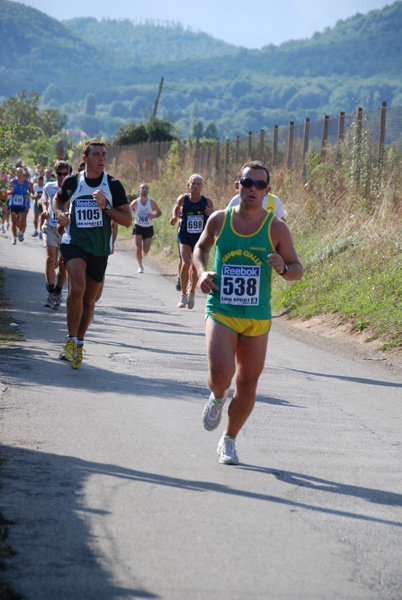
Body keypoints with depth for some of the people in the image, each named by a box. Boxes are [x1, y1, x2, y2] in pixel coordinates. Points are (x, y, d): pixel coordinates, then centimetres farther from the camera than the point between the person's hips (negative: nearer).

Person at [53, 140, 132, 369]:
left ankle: (79, 344, 30)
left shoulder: (113, 185, -2)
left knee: (89, 299, 11)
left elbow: (128, 220, -3)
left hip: (100, 248, 2)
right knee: (77, 288, -25)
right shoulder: (72, 182, 1)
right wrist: (60, 213, 2)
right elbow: (58, 199, 23)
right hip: (74, 243, -2)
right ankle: (71, 340, -13)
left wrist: (106, 206, -17)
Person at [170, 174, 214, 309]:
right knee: (185, 264, -18)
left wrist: (212, 214, -15)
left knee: (195, 268, 5)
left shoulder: (207, 201, -2)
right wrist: (174, 218, -5)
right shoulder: (182, 199, -4)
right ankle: (183, 295, -3)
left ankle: (191, 292, 31)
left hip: (200, 238, 1)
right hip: (184, 237, -1)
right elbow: (176, 208, 16)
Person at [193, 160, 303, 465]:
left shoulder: (277, 228, -4)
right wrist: (202, 272, 1)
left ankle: (229, 440, 29)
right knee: (221, 374, -21)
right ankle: (218, 397, 16)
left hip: (257, 317, 1)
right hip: (221, 312, -1)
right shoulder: (219, 219, 0)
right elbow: (201, 247, 20)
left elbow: (298, 270, 3)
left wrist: (283, 268, -20)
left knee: (247, 386, 6)